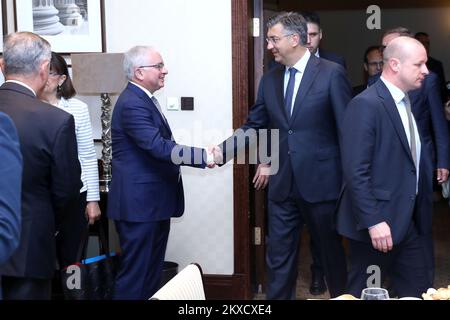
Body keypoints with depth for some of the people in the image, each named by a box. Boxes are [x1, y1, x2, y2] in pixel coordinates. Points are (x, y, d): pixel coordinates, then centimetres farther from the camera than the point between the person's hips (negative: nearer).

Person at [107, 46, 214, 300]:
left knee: (153, 270, 16)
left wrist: (200, 155, 12)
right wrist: (203, 156, -24)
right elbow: (160, 147, -27)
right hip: (139, 203, -10)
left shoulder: (144, 99, 13)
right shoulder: (132, 104, -19)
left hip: (154, 201, 10)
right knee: (135, 272, -2)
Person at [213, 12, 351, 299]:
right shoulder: (270, 79, 7)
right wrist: (224, 149, -8)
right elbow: (254, 126, 8)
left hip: (322, 183, -4)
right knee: (279, 257, 9)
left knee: (332, 252, 14)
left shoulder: (332, 73, -8)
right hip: (283, 185, 4)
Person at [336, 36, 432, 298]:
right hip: (378, 222, -8)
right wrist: (373, 222, -23)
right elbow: (356, 171, -21)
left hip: (409, 220, 8)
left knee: (417, 293, 14)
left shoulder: (410, 102, 12)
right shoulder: (366, 104, -17)